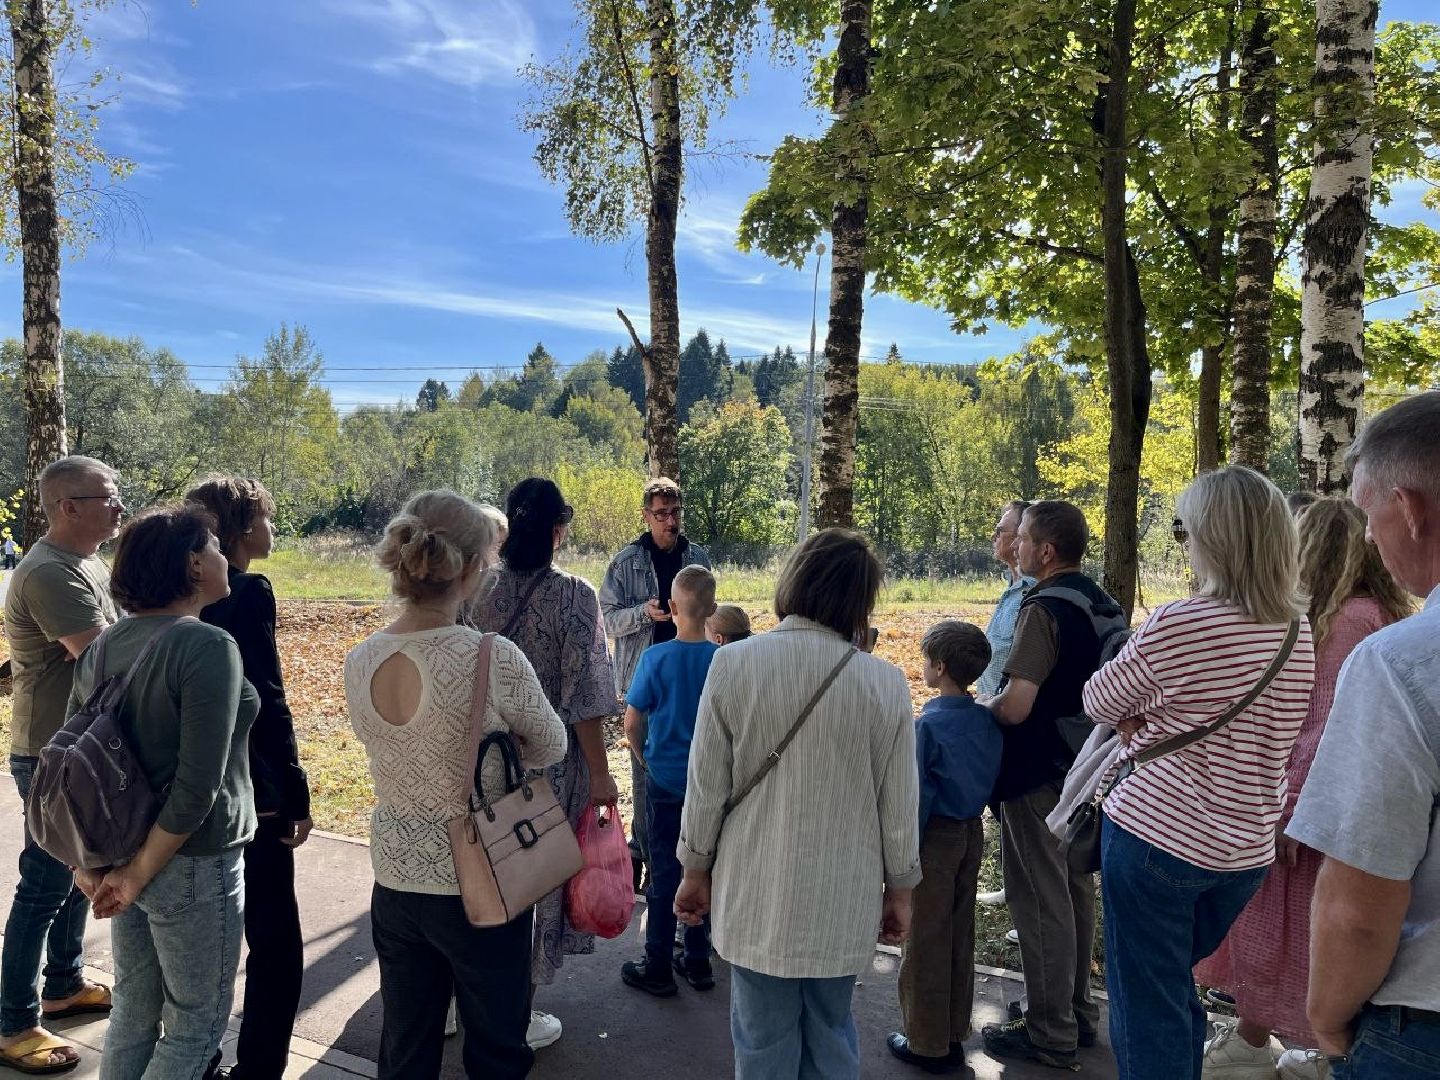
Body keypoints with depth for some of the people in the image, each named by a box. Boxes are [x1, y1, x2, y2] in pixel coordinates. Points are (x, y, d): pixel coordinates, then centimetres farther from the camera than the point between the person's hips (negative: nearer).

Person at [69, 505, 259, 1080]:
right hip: (191, 863, -7)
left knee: (133, 1014, 23)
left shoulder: (104, 645, 2)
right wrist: (140, 873, -14)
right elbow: (197, 785, -25)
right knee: (195, 1026, 12)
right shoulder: (209, 646, -22)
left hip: (125, 854, 7)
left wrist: (86, 861, 9)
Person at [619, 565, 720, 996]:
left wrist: (645, 758, 7)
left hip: (665, 779, -2)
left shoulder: (656, 657, -14)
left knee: (664, 870, 8)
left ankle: (658, 969, 18)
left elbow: (631, 723, -10)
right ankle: (698, 961, 26)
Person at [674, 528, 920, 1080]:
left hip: (756, 895, 0)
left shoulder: (733, 663, -13)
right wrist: (900, 889, 12)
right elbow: (899, 805, -4)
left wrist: (696, 871, 8)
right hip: (843, 901, 1)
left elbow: (706, 786, -6)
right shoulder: (885, 682, -12)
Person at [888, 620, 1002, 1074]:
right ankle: (954, 1033, 31)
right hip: (973, 832, 7)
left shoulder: (928, 724, -21)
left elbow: (917, 796, -19)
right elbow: (990, 779, 7)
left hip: (936, 836, -7)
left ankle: (927, 1044, 19)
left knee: (926, 940, 7)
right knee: (960, 934, 18)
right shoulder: (987, 721, -1)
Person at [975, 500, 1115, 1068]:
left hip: (1037, 776, -9)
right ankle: (1078, 1010, 34)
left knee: (1041, 900, 3)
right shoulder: (1105, 605, 5)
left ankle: (1050, 1032, 16)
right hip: (1085, 769, 9)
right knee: (1076, 890, 19)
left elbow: (1015, 707, -29)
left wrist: (982, 703, -8)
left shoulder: (1043, 610, -23)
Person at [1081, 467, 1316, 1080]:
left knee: (1145, 1006, 8)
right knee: (1176, 984, 25)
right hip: (1246, 848, 7)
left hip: (1156, 836, -7)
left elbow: (1100, 702, -6)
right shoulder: (1300, 632, 2)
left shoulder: (1177, 626, -19)